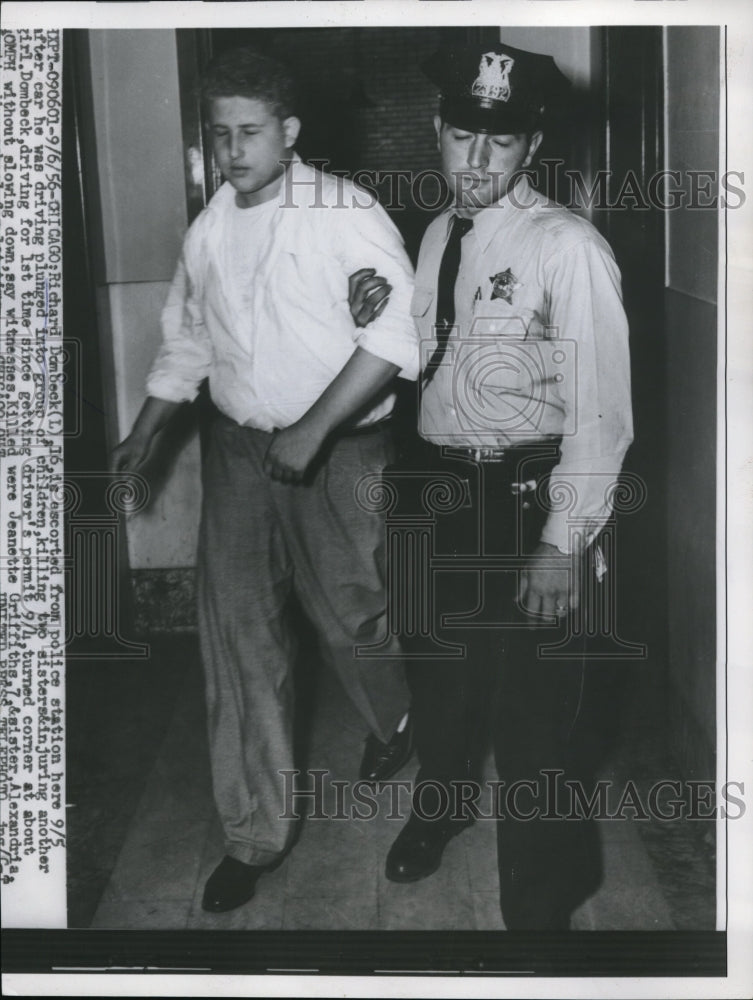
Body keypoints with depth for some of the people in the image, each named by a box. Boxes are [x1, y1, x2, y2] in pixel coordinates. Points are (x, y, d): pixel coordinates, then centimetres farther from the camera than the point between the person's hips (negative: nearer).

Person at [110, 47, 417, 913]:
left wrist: (312, 433, -23)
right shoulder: (208, 230, 7)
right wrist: (143, 434, 16)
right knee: (237, 638, 4)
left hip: (337, 453, -5)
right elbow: (187, 338, 19)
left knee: (348, 615, 7)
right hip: (237, 450, 5)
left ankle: (399, 723, 44)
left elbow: (393, 336, -19)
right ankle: (254, 833, 17)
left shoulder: (345, 215, -12)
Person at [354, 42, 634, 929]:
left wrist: (564, 544, -20)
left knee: (535, 716, 3)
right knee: (438, 673, 26)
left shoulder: (567, 247, -16)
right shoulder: (438, 235, 7)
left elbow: (601, 412, -18)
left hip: (528, 499, -7)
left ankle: (540, 907, 25)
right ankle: (442, 805, 54)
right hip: (437, 489, 7)